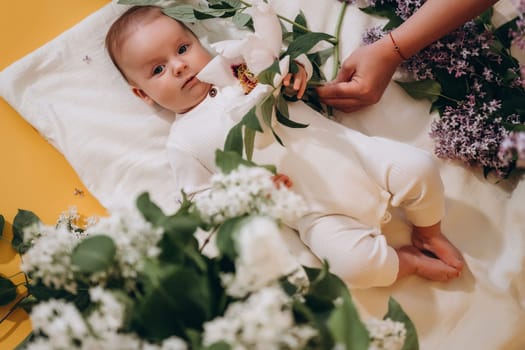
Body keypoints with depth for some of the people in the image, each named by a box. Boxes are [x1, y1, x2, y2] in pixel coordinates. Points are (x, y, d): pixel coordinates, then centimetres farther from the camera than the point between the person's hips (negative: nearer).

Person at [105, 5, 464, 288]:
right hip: (317, 212, -3)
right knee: (354, 263, -26)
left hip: (349, 148, 4)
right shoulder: (184, 141, 2)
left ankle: (428, 232, 17)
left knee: (419, 167, -12)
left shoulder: (235, 64, 11)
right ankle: (407, 261, 6)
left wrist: (296, 71, -4)